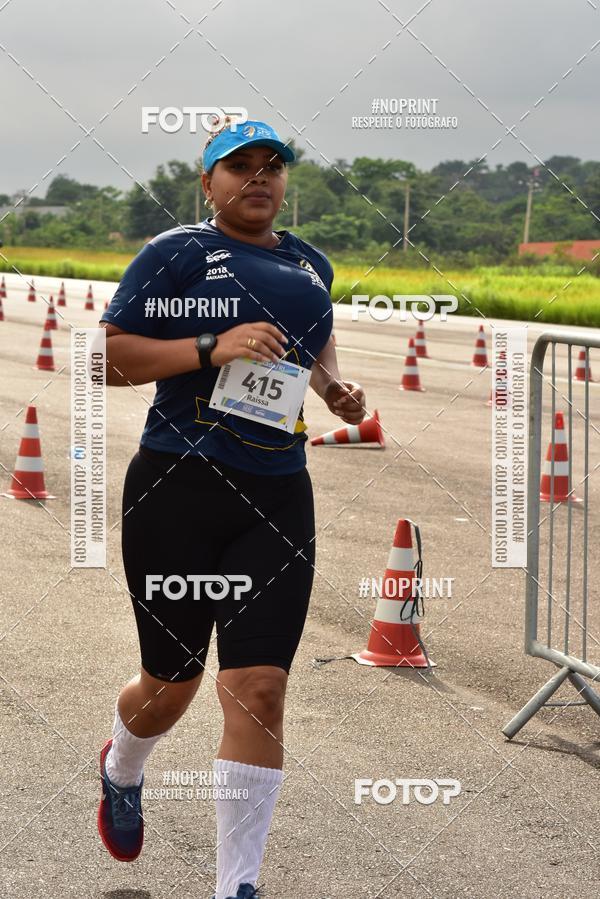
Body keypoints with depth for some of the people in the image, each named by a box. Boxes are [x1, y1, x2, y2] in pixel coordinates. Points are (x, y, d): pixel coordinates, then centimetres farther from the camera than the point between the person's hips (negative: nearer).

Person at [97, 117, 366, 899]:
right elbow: (107, 354, -8)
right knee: (170, 684, 9)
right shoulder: (176, 252, -3)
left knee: (260, 688, -6)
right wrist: (211, 347, -18)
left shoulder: (311, 263, 15)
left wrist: (338, 390, 13)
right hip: (177, 488, -4)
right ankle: (120, 772, 46)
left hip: (278, 498, 4)